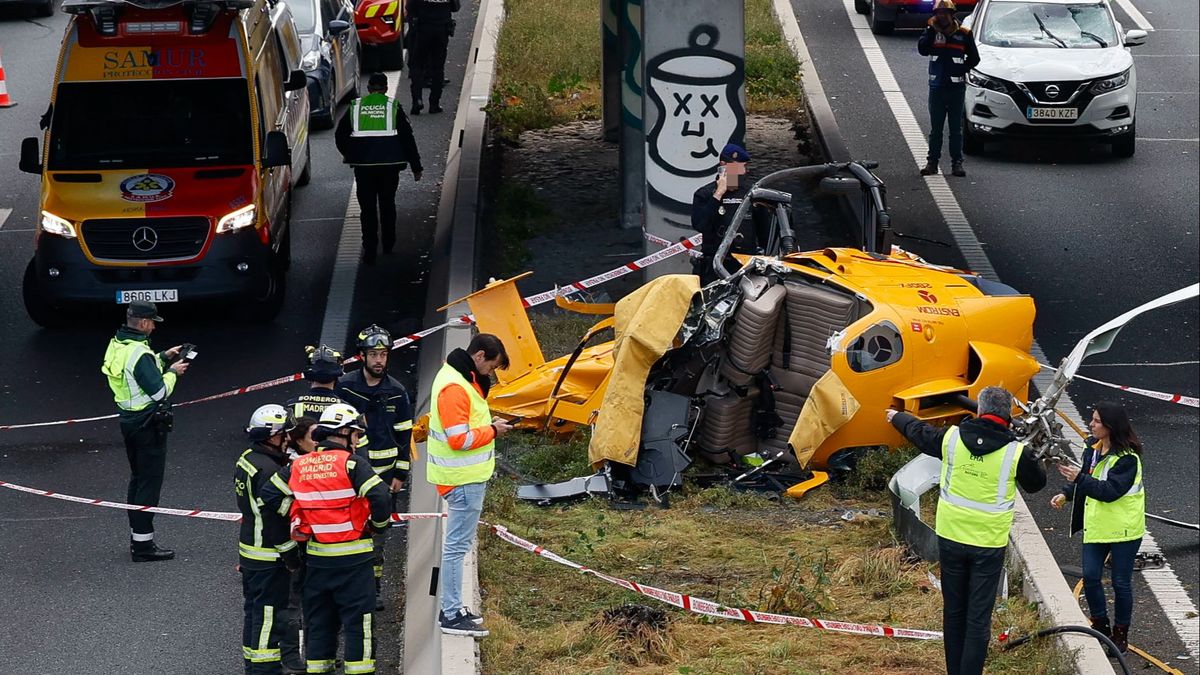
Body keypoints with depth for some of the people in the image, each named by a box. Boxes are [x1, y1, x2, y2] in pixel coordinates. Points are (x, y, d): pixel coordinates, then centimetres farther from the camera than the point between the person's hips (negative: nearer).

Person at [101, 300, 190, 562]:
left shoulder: (117, 345, 4)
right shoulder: (140, 354, -24)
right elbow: (159, 391, -22)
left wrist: (162, 358, 14)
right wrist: (172, 372, -6)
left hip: (129, 420, 10)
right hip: (148, 425, -10)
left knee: (138, 479, 20)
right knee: (150, 482, -3)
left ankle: (137, 535, 28)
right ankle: (143, 544, -2)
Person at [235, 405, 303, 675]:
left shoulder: (247, 460, 8)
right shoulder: (268, 471, -23)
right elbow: (276, 518, -23)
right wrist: (293, 558, -15)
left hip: (249, 550, 10)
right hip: (270, 557, -10)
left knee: (255, 611, 19)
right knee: (270, 615, -3)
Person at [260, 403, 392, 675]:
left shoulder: (298, 466, 3)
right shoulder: (350, 463, -13)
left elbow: (270, 493, 6)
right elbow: (379, 496, -21)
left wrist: (295, 520, 13)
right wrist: (377, 524, -3)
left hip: (316, 556, 5)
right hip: (352, 557, -5)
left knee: (318, 619, 15)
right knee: (358, 619, 3)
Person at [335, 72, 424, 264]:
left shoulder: (355, 107, 4)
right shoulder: (393, 106, 0)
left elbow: (340, 136, 8)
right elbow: (407, 137, 0)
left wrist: (348, 155, 27)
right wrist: (416, 167, 5)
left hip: (362, 164, 0)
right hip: (389, 163, 0)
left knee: (367, 207, 5)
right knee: (387, 204, 17)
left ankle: (369, 250, -1)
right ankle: (388, 245, 27)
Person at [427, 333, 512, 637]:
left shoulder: (461, 378, 13)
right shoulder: (454, 388, -21)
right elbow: (459, 439, -24)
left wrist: (487, 424, 7)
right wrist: (491, 431, -12)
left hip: (468, 477, 11)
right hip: (464, 480, -11)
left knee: (458, 544, 17)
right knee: (457, 546, -6)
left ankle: (453, 608, 25)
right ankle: (451, 616, -2)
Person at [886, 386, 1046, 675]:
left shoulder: (952, 437, -5)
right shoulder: (1016, 452, -12)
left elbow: (918, 432, 17)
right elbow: (1036, 483, 7)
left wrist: (897, 418, 38)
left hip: (951, 538, 3)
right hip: (988, 543, -3)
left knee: (954, 611, 16)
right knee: (979, 616, 1)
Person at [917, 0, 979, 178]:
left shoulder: (964, 33, 1)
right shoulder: (931, 31, 4)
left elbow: (974, 58, 7)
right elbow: (922, 49, -13)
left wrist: (961, 70, -7)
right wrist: (931, 30, -17)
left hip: (957, 88, -1)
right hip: (937, 87, 1)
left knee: (956, 128, 4)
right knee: (935, 128, 5)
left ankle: (957, 163, 7)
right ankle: (932, 161, 9)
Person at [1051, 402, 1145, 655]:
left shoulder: (1127, 458, -20)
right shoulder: (1093, 447, 4)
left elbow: (1111, 490, -28)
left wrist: (1080, 478, -35)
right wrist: (1066, 494, 1)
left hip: (1124, 528, -7)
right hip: (1097, 526, 7)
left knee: (1121, 583, 4)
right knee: (1090, 577, 4)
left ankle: (1120, 634, 18)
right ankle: (1101, 625, 22)